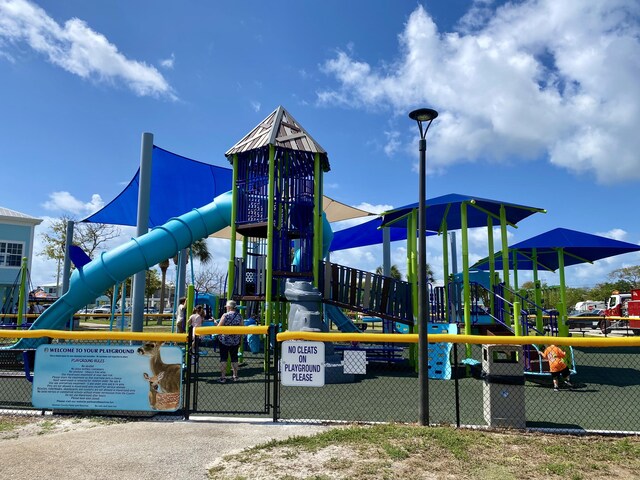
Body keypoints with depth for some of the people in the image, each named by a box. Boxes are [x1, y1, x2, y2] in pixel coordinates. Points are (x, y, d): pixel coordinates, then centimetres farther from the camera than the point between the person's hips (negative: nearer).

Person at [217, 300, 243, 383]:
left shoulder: (225, 315, -12)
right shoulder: (239, 316, 0)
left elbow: (218, 327, -9)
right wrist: (240, 340, 12)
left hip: (224, 340, -4)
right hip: (235, 341, 4)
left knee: (223, 358, 3)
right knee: (234, 358, 13)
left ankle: (223, 377, 3)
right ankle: (235, 376, 18)